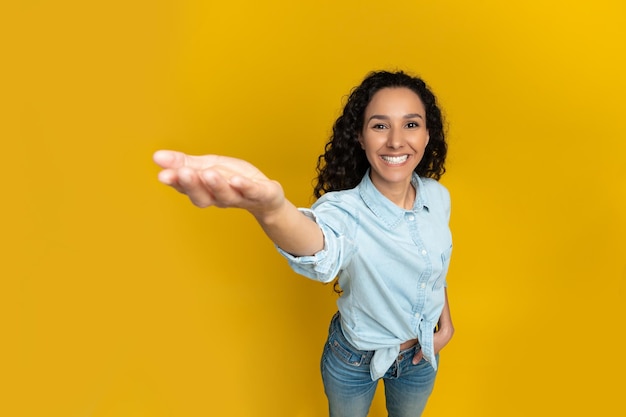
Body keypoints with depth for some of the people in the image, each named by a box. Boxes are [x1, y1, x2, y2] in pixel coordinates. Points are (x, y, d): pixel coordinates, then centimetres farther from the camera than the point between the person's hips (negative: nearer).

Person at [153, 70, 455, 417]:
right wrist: (270, 208, -76)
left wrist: (446, 320, -1)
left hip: (421, 354, 4)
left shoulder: (438, 196, -13)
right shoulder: (346, 208, -30)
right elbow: (321, 249, -56)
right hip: (355, 359, -3)